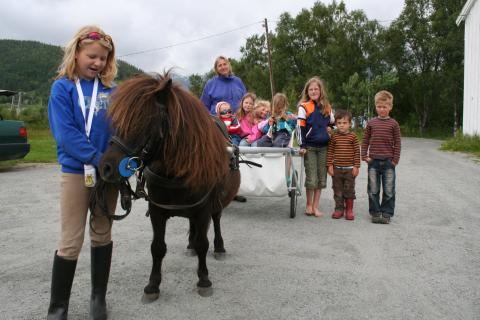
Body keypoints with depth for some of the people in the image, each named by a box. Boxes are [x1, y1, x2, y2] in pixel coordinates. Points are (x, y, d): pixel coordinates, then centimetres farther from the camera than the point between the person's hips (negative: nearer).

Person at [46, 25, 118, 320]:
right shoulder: (63, 88, -4)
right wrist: (100, 159, -23)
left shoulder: (110, 89, 6)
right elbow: (66, 134, -13)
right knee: (71, 243, 2)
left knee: (102, 235, 13)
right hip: (76, 172, -3)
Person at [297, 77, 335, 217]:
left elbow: (332, 123, 25)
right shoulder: (304, 107, -3)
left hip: (323, 147, 4)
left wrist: (330, 129, 2)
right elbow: (300, 127, -7)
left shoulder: (327, 107, 10)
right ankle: (309, 205, 17)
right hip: (310, 146, -4)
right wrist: (302, 145, -13)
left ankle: (315, 206, 17)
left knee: (321, 177, 7)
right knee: (311, 178, -2)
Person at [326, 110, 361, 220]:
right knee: (337, 190, 8)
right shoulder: (334, 136, 1)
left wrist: (356, 166, -5)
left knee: (349, 190, 6)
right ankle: (339, 209, 19)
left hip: (349, 168, -1)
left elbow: (357, 152, -2)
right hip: (337, 168, 2)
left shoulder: (353, 136, -3)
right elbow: (330, 151, 2)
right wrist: (330, 165, -2)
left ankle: (349, 210, 17)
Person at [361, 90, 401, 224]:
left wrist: (395, 159, -5)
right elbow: (365, 141, 8)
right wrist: (364, 156, -1)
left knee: (389, 190, 4)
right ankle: (375, 213, 17)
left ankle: (386, 213, 14)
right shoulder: (371, 123, 4)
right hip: (373, 161, 2)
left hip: (388, 161, -1)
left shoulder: (393, 124, 0)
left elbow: (397, 143, 1)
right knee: (373, 190, 6)